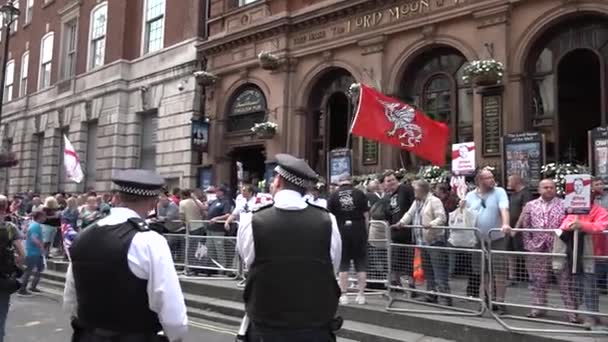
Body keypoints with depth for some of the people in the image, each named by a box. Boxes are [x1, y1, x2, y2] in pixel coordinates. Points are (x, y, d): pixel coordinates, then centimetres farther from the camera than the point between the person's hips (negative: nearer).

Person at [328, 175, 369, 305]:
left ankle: (344, 295, 10)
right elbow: (366, 215, 0)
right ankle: (361, 295, 10)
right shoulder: (359, 193, 1)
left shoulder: (333, 195, 2)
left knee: (343, 264, 9)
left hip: (342, 231, 0)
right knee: (361, 263, 8)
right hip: (358, 230, 0)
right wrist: (365, 231, 10)